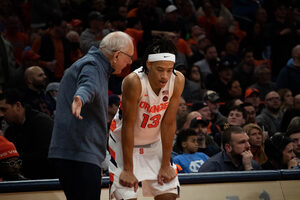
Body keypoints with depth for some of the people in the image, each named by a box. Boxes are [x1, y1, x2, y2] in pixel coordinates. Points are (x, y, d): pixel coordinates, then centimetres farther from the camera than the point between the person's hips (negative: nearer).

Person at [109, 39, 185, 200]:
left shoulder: (177, 81, -18)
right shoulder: (134, 82, -30)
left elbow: (168, 124, -11)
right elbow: (128, 125, -25)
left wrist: (166, 165, -8)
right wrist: (128, 169, -23)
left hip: (154, 143, 4)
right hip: (125, 142, -4)